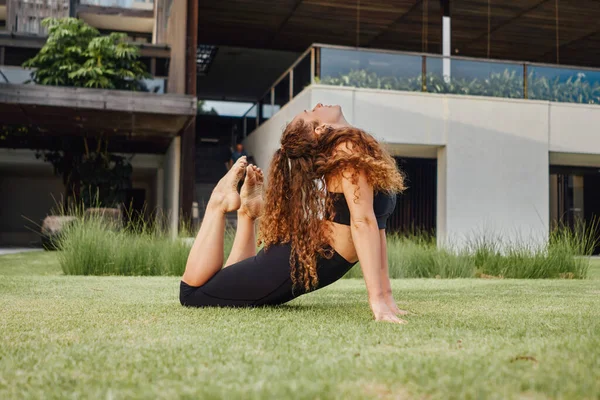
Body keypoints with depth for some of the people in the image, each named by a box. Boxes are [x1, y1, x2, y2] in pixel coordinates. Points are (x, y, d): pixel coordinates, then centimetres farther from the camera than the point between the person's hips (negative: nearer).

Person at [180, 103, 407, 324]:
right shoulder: (350, 146, -18)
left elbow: (376, 222, 6)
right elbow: (362, 222, -25)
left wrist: (386, 294, 0)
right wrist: (377, 299, -28)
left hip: (314, 263, 8)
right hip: (303, 262, -8)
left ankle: (248, 209, 24)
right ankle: (219, 202, 10)